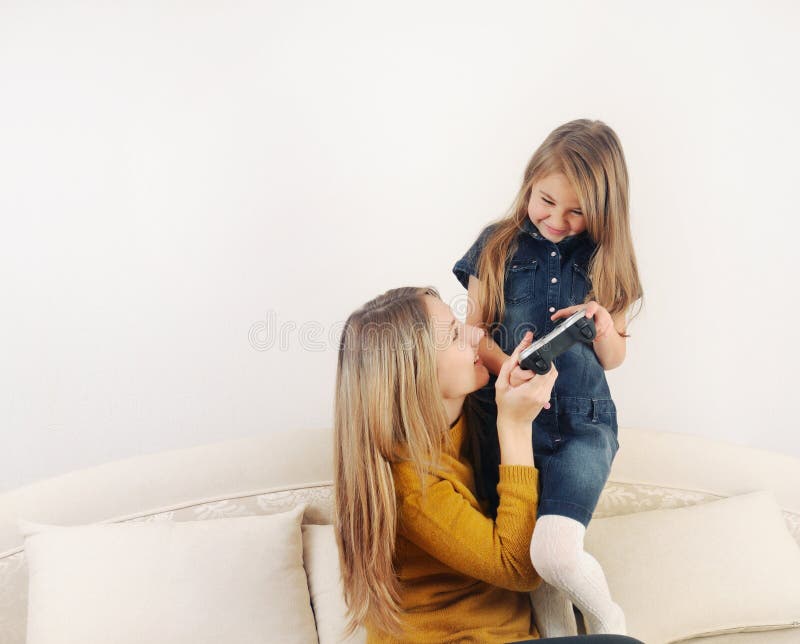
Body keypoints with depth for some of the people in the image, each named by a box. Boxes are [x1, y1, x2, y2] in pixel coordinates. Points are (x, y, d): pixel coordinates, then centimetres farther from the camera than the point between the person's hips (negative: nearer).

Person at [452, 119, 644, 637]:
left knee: (554, 553, -19)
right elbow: (474, 331, 4)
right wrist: (507, 368, -16)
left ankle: (608, 620, 12)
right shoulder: (497, 246, 4)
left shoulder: (605, 263, 6)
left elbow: (614, 359, 12)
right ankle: (559, 631, 27)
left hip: (582, 424, -1)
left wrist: (603, 325, -10)